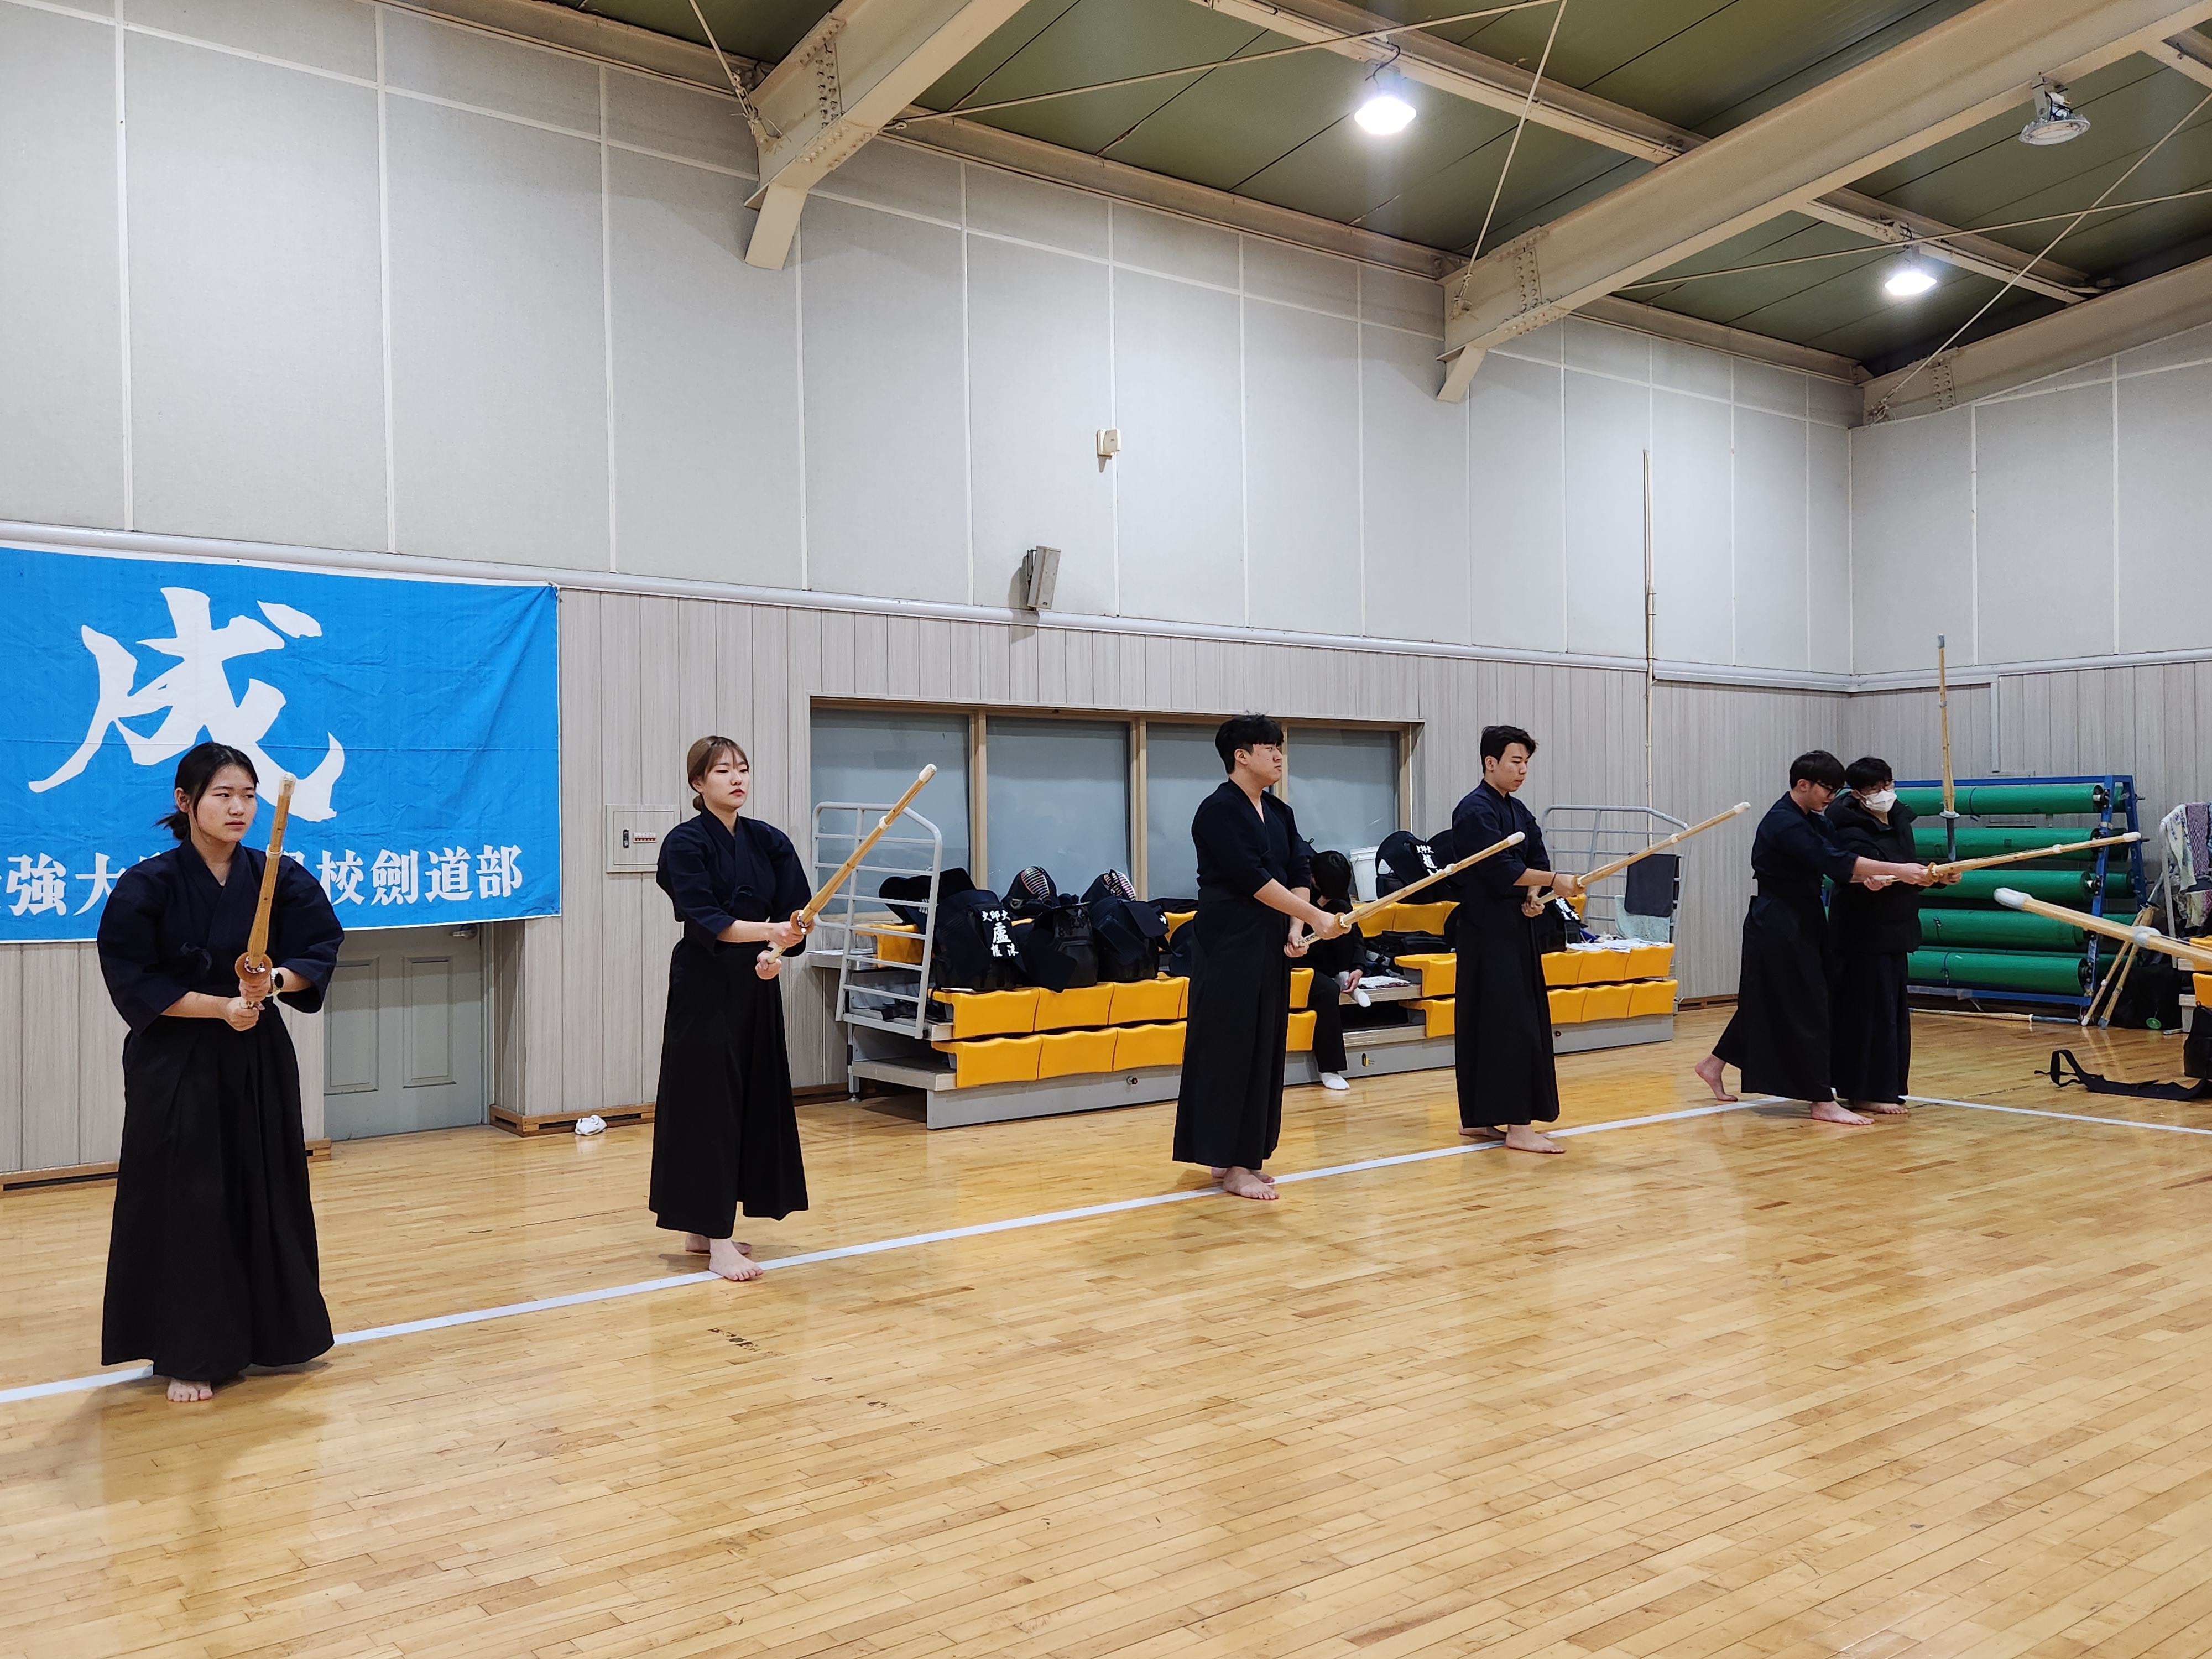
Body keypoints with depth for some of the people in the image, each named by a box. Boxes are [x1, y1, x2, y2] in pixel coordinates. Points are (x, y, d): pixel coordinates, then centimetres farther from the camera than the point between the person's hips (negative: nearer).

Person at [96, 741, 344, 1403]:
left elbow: (320, 951, 0)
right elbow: (132, 982, -11)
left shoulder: (280, 879, -2)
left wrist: (275, 980, -19)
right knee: (185, 1204, -1)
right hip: (175, 1065, -3)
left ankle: (272, 1334, 28)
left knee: (269, 1195, 11)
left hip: (260, 1059, 4)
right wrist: (220, 1007, -19)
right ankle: (188, 1355, 13)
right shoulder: (148, 886, -10)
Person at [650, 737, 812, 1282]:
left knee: (753, 1101, 10)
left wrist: (777, 952, -17)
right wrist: (768, 931, -32)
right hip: (705, 986, -6)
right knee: (708, 1103, -6)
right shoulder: (685, 843, -9)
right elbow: (704, 919, -20)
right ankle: (716, 1242, -1)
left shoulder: (769, 842, 7)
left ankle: (704, 1227, 24)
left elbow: (795, 912, 2)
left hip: (756, 986, 6)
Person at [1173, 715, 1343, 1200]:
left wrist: (1295, 930, -7)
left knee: (1265, 1046, 10)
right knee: (1232, 1047, -5)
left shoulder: (1279, 813, 13)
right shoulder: (1219, 810, -12)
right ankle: (1231, 1167, 3)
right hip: (1230, 943, -8)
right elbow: (1252, 878, -20)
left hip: (1270, 944, 9)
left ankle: (1238, 1157, 21)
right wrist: (1316, 918, -19)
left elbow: (1298, 875, 9)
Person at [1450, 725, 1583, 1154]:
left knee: (1484, 1024, 11)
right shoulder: (1475, 810, -13)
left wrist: (1534, 897, -8)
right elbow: (1498, 868, -21)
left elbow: (1536, 859, 11)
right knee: (1509, 1024, -10)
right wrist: (1553, 882, -20)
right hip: (1487, 930, -9)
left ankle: (1477, 1118, 18)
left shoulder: (1518, 811, 15)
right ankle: (1518, 1126, -7)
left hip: (1515, 926, 9)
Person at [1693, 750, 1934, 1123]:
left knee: (1768, 1001, 15)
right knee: (1805, 1008, -7)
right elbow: (1833, 861, -28)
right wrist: (1899, 871, -30)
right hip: (1777, 925, -10)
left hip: (1802, 921, 10)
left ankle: (1714, 1064, 29)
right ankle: (1823, 1102, -1)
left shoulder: (1812, 821, 12)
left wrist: (1867, 878, -17)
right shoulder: (1783, 823, -20)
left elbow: (1837, 866, 6)